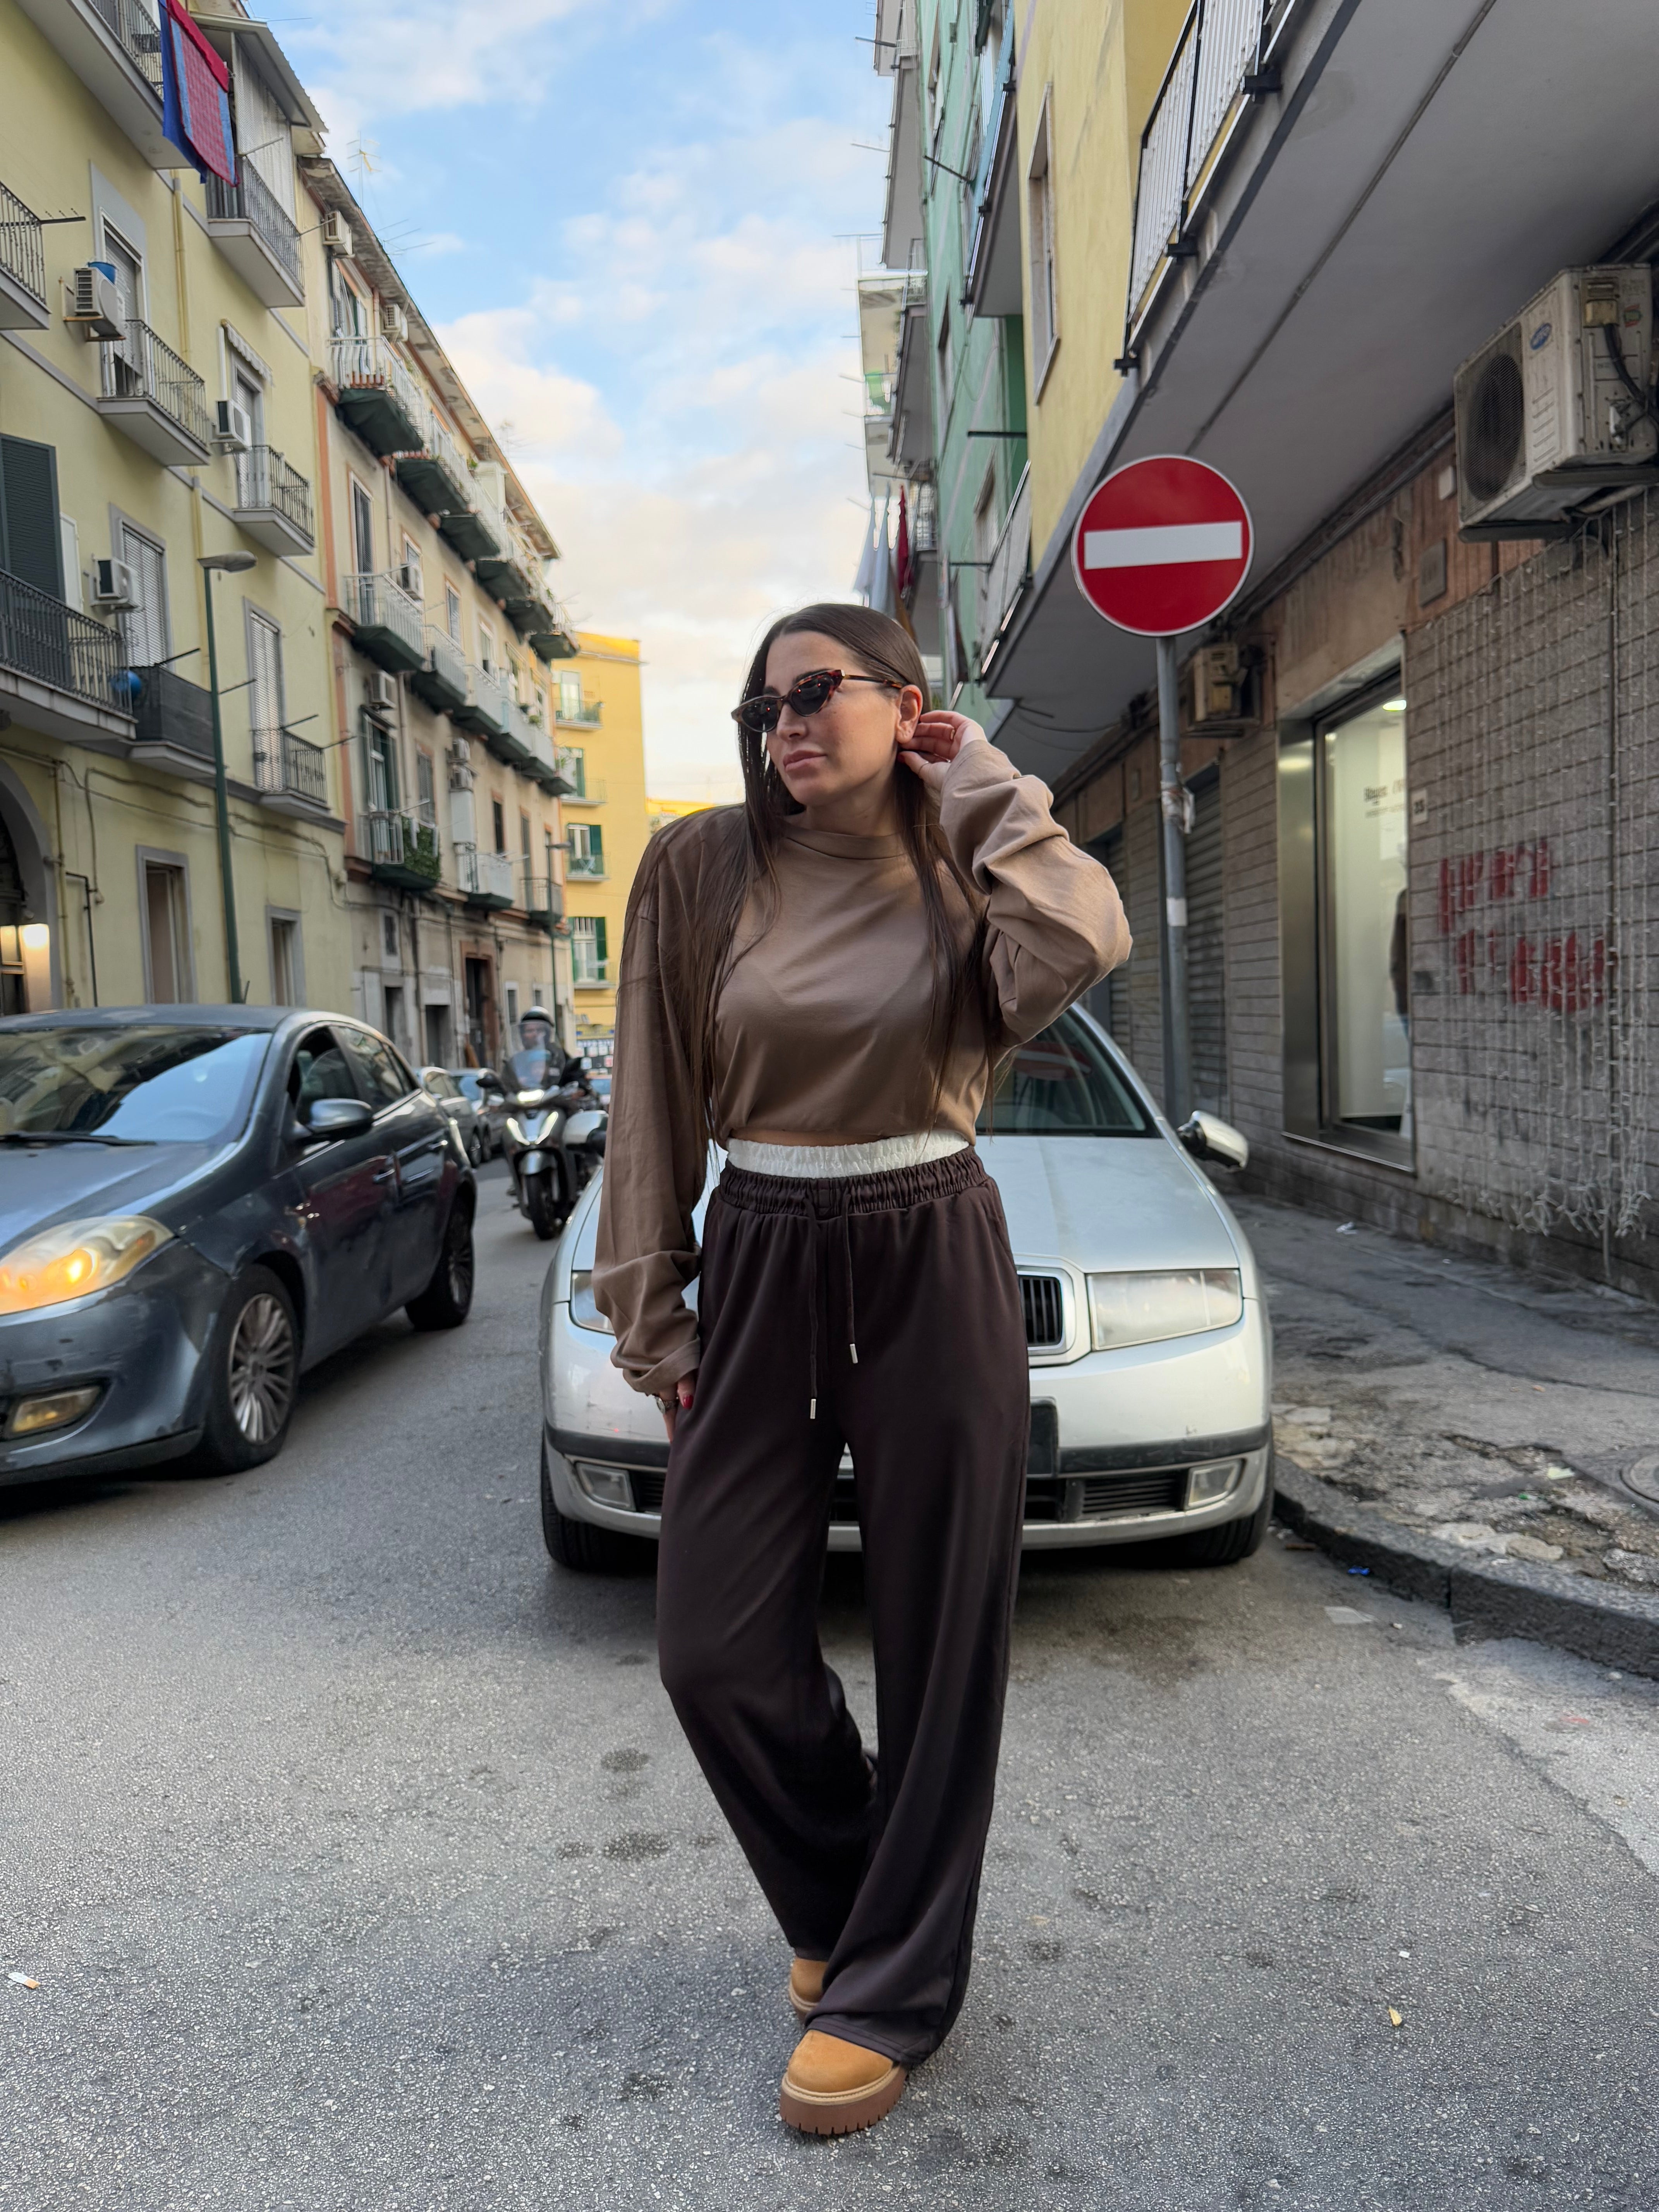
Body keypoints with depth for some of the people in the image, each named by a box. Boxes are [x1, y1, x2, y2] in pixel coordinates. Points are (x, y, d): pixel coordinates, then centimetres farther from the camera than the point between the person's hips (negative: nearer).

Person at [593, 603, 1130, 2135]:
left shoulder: (965, 870, 3)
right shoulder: (700, 869, 0)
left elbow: (1081, 945, -21)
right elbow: (654, 1106, 2)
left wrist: (988, 791, -8)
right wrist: (648, 1309, 2)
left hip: (935, 1269, 0)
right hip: (762, 1264, 1)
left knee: (939, 1638, 6)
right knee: (717, 1649, 3)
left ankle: (889, 1992, 26)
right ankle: (848, 1900, 33)